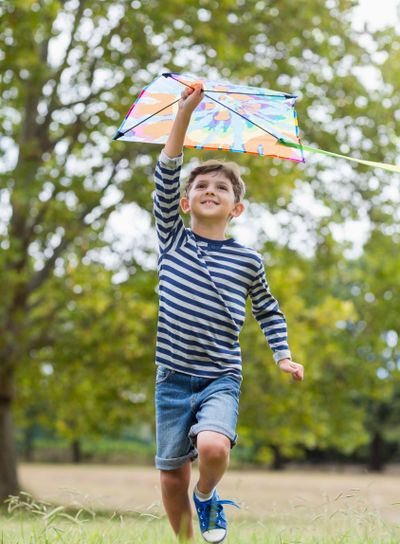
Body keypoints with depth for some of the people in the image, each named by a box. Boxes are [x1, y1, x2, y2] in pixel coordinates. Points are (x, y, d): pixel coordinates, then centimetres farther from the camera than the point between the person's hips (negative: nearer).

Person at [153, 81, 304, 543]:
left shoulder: (247, 260, 3)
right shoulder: (172, 240, 3)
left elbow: (268, 309, 18)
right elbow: (166, 178, -7)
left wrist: (283, 355, 6)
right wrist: (184, 115, -12)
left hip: (221, 377, -1)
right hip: (173, 377, 1)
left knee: (213, 445, -28)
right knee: (172, 476, 2)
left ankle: (207, 497, 4)